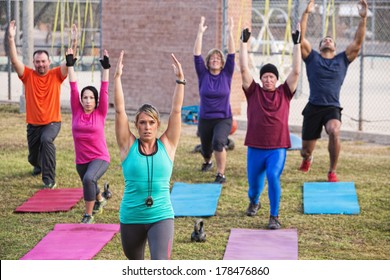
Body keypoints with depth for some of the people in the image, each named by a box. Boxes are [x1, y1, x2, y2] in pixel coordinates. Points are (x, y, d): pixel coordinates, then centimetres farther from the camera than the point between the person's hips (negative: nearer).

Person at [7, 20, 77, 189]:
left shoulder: (56, 75, -5)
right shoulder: (28, 75, -4)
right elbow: (14, 60, -16)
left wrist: (74, 42, -30)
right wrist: (11, 39, -27)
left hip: (52, 122, -3)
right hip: (33, 124, 3)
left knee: (46, 140, -35)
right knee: (33, 157, 15)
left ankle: (49, 180, -27)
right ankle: (39, 166, 57)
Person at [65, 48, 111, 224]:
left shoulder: (100, 113, -6)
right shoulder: (76, 112, -1)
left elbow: (104, 90, -10)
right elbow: (73, 88, -3)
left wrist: (106, 67, -14)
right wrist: (70, 64, -5)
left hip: (100, 158, -4)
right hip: (81, 160, 4)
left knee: (89, 179, -32)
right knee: (89, 185, 24)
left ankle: (88, 215, -20)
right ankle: (100, 200, 59)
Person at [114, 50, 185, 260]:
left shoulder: (167, 145, 1)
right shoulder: (128, 146, -1)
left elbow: (176, 110, -4)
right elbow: (119, 110, -7)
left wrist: (180, 80, -10)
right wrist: (117, 77, -12)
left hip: (161, 217, -1)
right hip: (131, 218, 1)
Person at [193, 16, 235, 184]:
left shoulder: (226, 74, -3)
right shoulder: (203, 75, -2)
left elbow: (232, 54, -11)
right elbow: (196, 55, -11)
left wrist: (230, 33, -19)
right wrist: (200, 33, -19)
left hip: (223, 119, -2)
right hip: (205, 119, 2)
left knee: (218, 142, -30)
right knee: (206, 149, 19)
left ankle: (221, 174, -19)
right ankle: (207, 162, 56)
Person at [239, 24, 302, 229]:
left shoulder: (284, 93, 4)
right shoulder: (254, 92, 4)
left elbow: (296, 71, -3)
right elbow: (244, 69, -4)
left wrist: (296, 44, -6)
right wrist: (244, 42, -8)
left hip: (278, 148, -1)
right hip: (255, 148, 1)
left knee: (273, 177, -21)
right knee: (254, 182, 14)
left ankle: (274, 216, -11)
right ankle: (253, 202, 49)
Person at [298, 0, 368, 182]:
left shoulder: (343, 59, 13)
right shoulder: (312, 58, 10)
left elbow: (357, 43, 4)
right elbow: (300, 39, -3)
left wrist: (363, 18, -5)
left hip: (332, 108, 0)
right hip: (313, 107, 0)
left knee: (334, 132, -34)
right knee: (306, 150, 5)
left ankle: (332, 172, -16)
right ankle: (307, 159, 47)